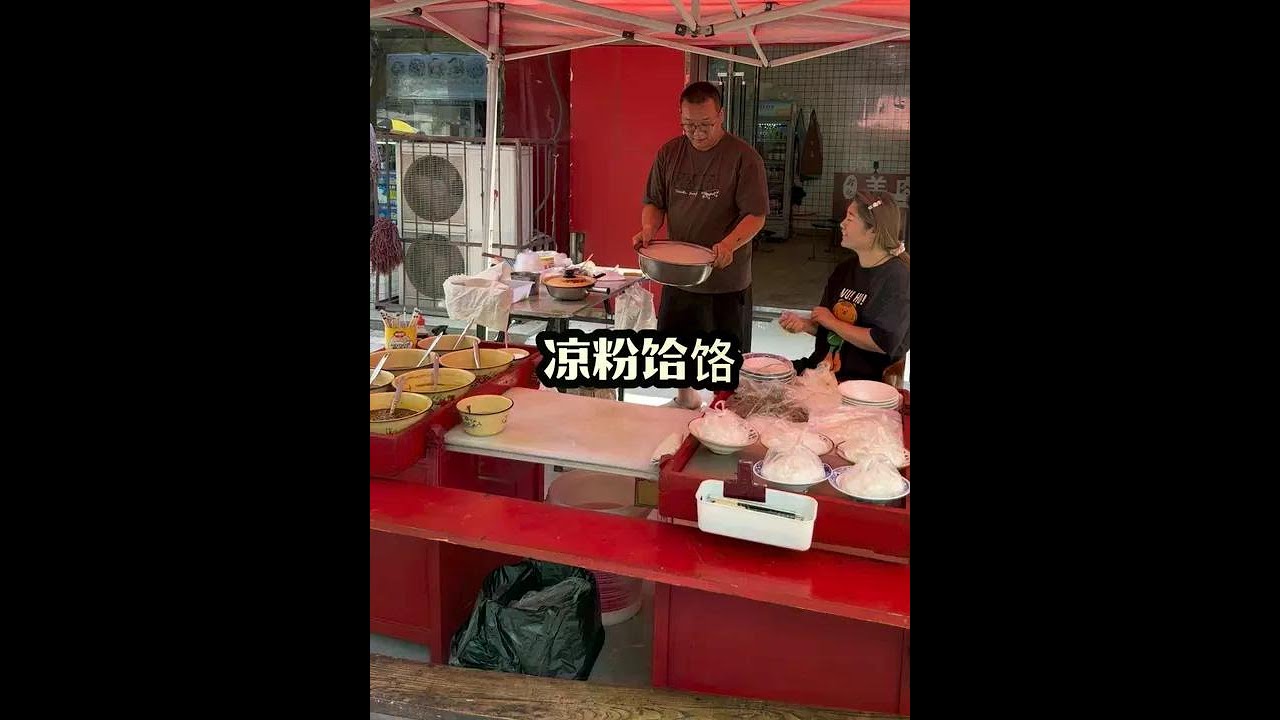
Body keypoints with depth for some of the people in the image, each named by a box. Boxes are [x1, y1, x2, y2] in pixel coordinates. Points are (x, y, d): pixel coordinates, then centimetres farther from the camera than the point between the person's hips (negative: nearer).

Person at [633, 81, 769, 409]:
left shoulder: (743, 157, -10)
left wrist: (730, 243, -32)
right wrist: (649, 228, -12)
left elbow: (755, 215, -13)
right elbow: (654, 202, 9)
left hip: (727, 278, -4)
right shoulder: (669, 153, 3)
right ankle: (685, 395, 42)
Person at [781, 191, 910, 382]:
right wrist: (803, 324, -1)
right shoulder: (845, 269, 14)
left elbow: (883, 343, -20)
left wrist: (833, 322, -9)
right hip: (822, 366, 7)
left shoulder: (898, 277, -11)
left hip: (863, 379, -7)